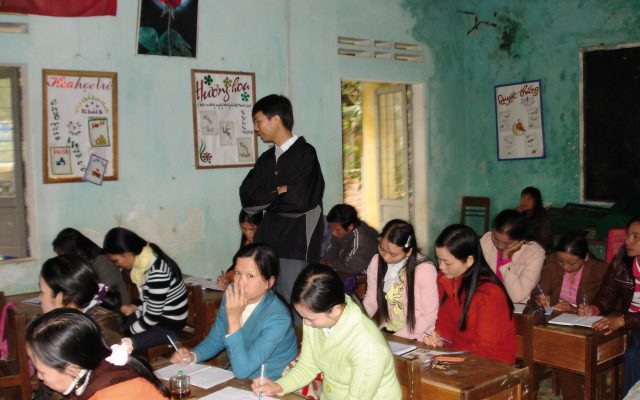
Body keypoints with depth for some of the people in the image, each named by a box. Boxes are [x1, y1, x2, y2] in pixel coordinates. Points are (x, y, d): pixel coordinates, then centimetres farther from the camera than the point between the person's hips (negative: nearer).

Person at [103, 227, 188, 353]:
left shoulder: (157, 271, -28)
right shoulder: (142, 260, -1)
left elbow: (153, 316, -23)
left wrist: (128, 332, -11)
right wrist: (137, 308, 0)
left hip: (167, 324, -9)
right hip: (152, 313, 9)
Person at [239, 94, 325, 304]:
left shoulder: (305, 154, -6)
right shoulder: (266, 159, 14)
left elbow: (299, 200, -17)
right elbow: (247, 198, 5)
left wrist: (266, 197, -2)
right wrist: (279, 191, -7)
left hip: (296, 247, -7)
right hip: (268, 244, 7)